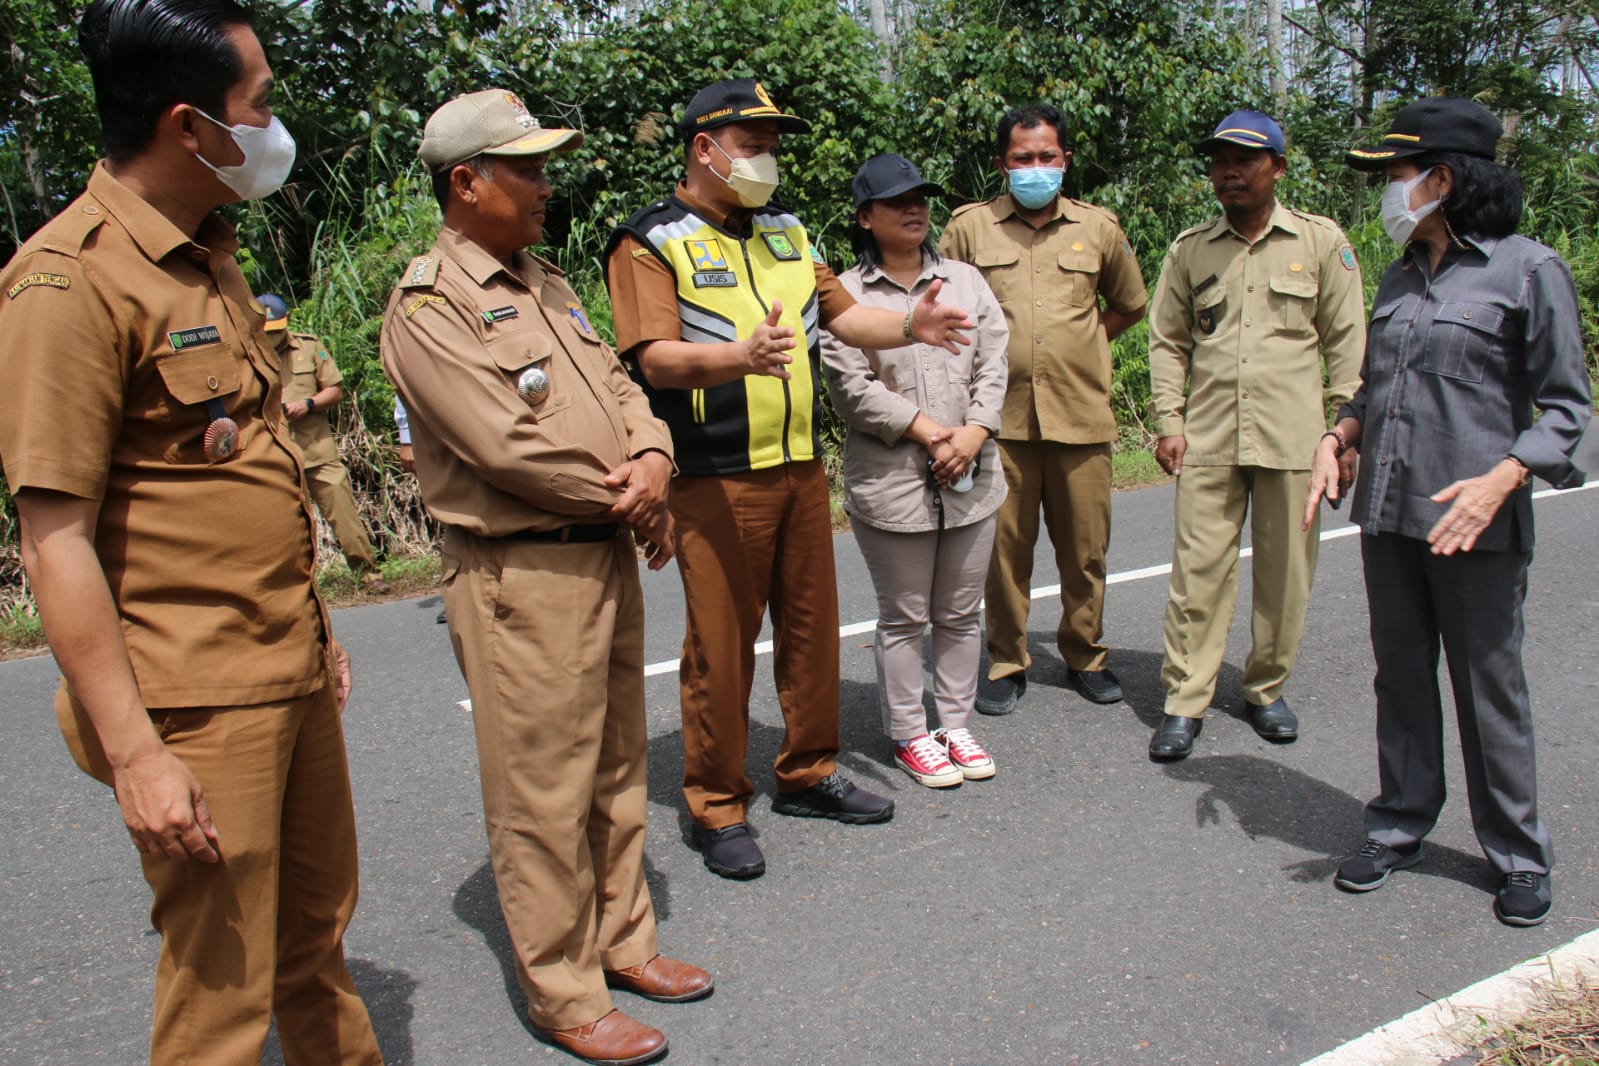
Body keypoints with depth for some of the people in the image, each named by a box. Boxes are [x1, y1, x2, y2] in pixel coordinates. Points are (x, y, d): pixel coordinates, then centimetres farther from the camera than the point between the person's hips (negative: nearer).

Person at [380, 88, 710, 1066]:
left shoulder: (545, 281, 15)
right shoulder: (429, 306, -13)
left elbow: (616, 382, 14)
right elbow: (503, 445, -21)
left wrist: (652, 457, -7)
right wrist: (622, 497, -11)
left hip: (608, 555, 9)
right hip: (522, 573, -9)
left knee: (617, 768, 18)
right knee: (543, 792, 2)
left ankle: (623, 941, 34)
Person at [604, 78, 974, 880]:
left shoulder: (785, 233, 17)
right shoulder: (651, 242, -5)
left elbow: (841, 315, 15)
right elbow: (657, 359, -16)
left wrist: (908, 326, -4)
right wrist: (741, 356, -34)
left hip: (800, 467, 7)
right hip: (715, 479, -6)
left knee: (811, 625, 14)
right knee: (720, 642, 0)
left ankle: (808, 775, 31)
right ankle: (718, 808, 15)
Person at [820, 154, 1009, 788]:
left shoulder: (966, 281, 11)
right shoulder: (846, 295, -3)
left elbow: (993, 367, 5)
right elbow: (851, 386, -11)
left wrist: (973, 434, -11)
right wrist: (927, 430, -14)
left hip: (971, 479, 4)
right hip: (890, 481, -4)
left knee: (960, 614, 13)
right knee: (905, 618, 7)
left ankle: (957, 724, 28)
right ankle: (909, 735, 22)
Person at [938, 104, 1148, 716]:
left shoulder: (1098, 229, 9)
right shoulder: (969, 228, 5)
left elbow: (1130, 304, 23)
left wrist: (1081, 346, 14)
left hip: (1082, 416, 1)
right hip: (1000, 417, -1)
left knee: (1085, 548, 8)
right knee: (1004, 546, 3)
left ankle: (1085, 657, 26)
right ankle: (1006, 665, 19)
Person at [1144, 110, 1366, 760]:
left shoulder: (1320, 241, 5)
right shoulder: (1190, 249, 9)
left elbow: (1345, 340, 6)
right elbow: (1168, 342, 11)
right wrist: (1168, 424, 2)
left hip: (1292, 438, 0)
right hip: (1207, 439, 1)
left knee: (1285, 573, 7)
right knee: (1198, 570, -1)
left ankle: (1267, 689, 25)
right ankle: (1184, 702, 6)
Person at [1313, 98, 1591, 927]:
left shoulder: (1527, 270, -5)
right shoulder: (1399, 280, 12)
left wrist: (1498, 482, -20)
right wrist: (1336, 438, 2)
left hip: (1474, 524, -5)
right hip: (1387, 514, 6)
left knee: (1490, 688, 5)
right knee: (1400, 676, 14)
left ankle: (1519, 855, 23)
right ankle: (1401, 825, 30)